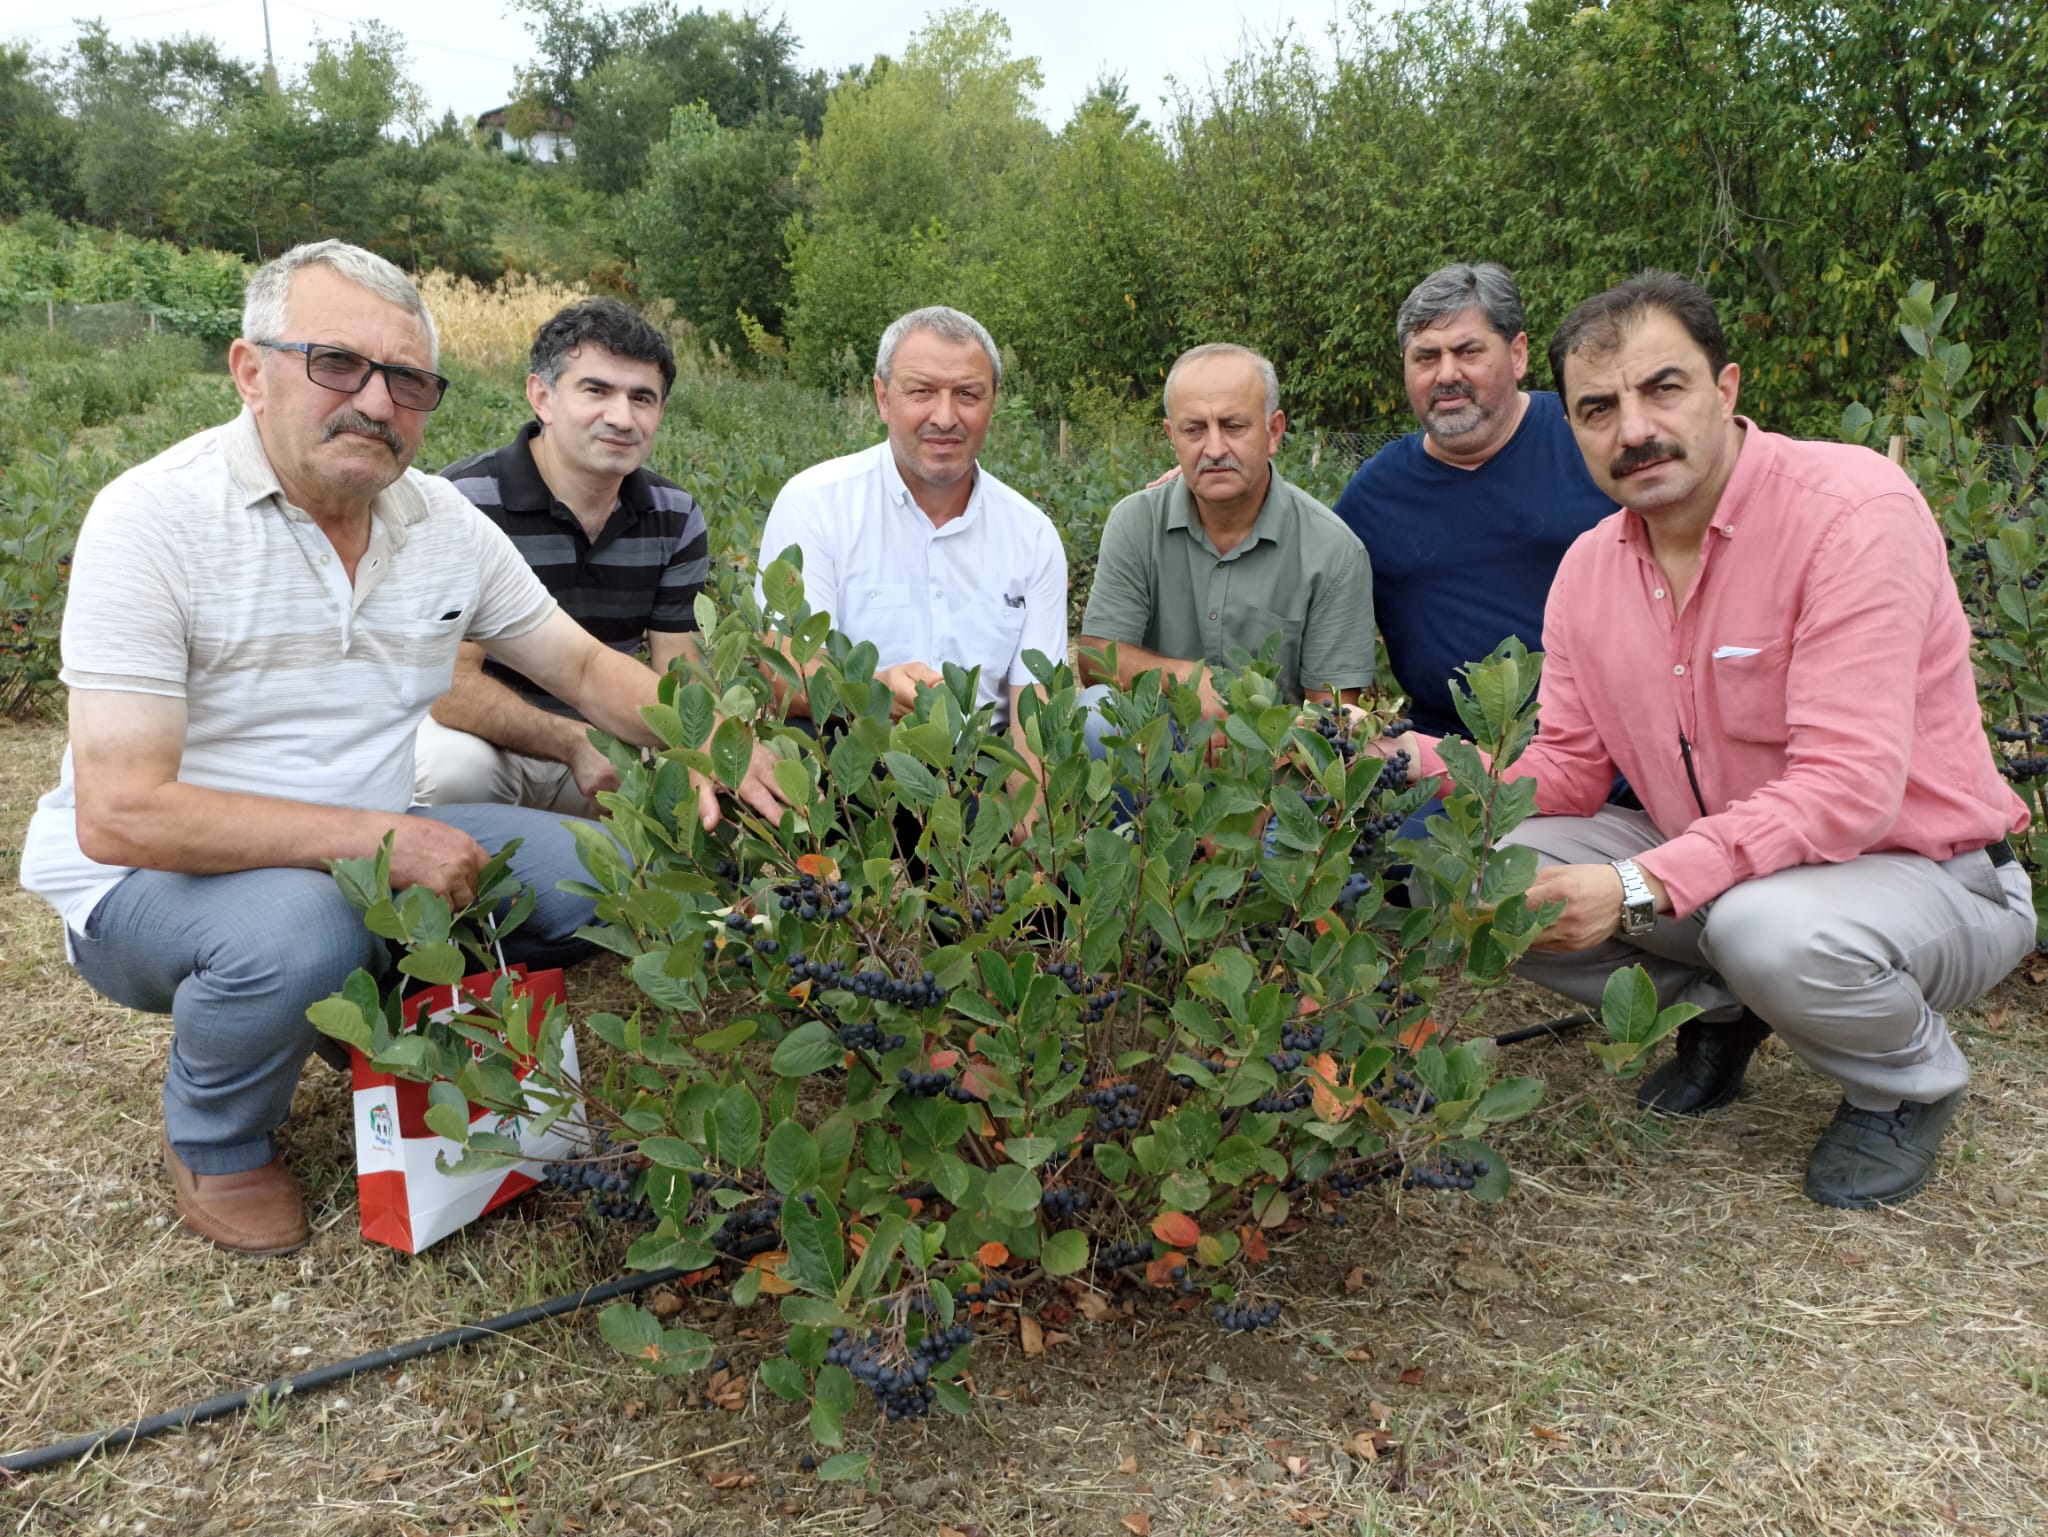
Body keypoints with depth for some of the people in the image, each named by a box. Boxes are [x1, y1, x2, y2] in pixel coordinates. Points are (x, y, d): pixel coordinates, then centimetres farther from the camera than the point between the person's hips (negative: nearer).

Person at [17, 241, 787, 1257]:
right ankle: (215, 1140, -2)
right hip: (151, 881, -5)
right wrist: (383, 838, -29)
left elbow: (583, 666, 5)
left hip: (366, 850, 6)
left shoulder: (442, 519, -2)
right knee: (296, 927, -37)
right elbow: (119, 816, -27)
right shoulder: (154, 518, -21)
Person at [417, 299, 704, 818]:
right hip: (483, 737, -4)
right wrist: (575, 743, -34)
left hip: (598, 738, 4)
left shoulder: (676, 518, -1)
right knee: (457, 765, -36)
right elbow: (449, 684, -22)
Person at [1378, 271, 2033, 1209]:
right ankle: (1721, 1012, 13)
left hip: (1927, 876, -6)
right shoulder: (1588, 568, -2)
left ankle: (1911, 1080, -2)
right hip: (1712, 870, 6)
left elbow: (1847, 787, -30)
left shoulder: (1853, 509, -23)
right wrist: (1432, 770, -18)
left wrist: (1640, 888, -36)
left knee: (1768, 925, -38)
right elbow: (1569, 771, 2)